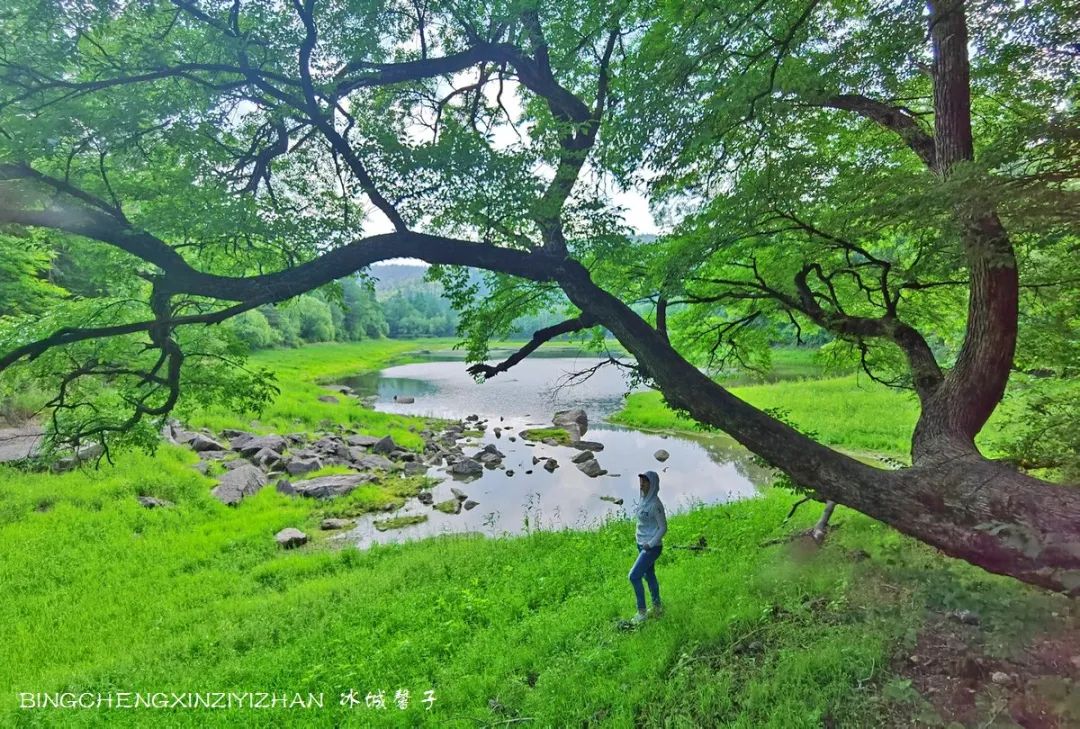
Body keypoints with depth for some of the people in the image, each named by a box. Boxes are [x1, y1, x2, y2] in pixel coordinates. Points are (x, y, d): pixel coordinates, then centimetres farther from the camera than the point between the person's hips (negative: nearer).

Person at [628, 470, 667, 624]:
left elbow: (663, 527, -17)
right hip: (642, 544, 9)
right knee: (649, 575, 20)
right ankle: (657, 607, 37)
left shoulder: (655, 504, -23)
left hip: (652, 547, -9)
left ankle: (641, 612, 7)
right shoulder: (645, 498, 2)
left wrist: (651, 544, -19)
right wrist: (639, 534, 10)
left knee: (634, 576, -9)